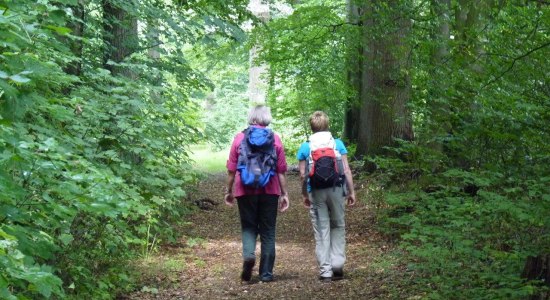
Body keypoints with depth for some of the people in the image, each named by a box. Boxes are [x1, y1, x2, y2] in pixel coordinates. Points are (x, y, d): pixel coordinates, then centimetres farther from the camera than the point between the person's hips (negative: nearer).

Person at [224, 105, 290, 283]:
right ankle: (266, 273, 10)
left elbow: (231, 169, 2)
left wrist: (229, 191, 12)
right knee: (268, 230, 8)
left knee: (248, 227, 11)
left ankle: (248, 254, -18)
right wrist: (284, 193, 7)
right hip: (270, 191, 0)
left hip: (246, 191, 0)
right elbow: (281, 170, 1)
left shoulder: (240, 138, 1)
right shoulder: (275, 139, 1)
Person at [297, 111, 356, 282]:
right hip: (336, 190, 0)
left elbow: (303, 174, 1)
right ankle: (337, 265, 4)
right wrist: (351, 192, 5)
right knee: (338, 226, 14)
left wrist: (304, 195, 12)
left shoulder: (305, 147, 2)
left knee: (321, 231, 5)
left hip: (316, 192, 0)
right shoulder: (338, 144, 2)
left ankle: (325, 271, 5)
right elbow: (346, 170, -1)